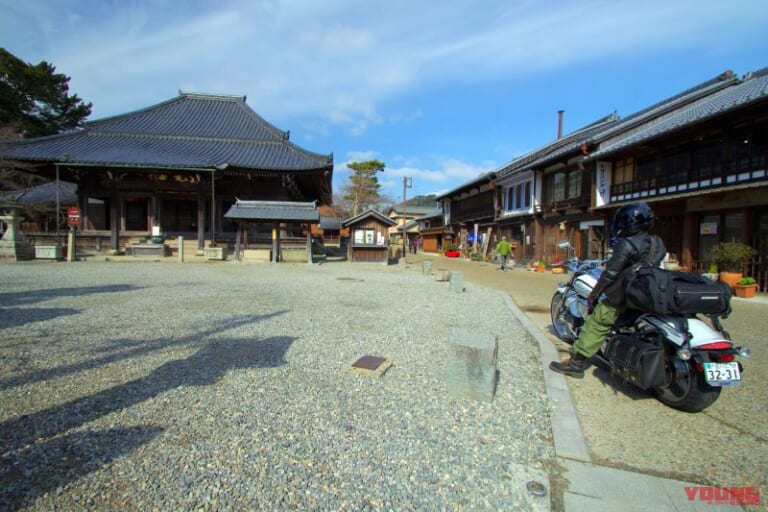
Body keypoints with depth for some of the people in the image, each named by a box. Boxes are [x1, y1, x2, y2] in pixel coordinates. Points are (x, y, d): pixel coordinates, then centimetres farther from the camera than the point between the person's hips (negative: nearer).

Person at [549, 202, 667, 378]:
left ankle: (576, 363, -4)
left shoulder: (627, 244, -15)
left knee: (596, 323, -4)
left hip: (624, 298, -8)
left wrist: (593, 294, -9)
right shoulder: (658, 243, 10)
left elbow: (611, 273, -17)